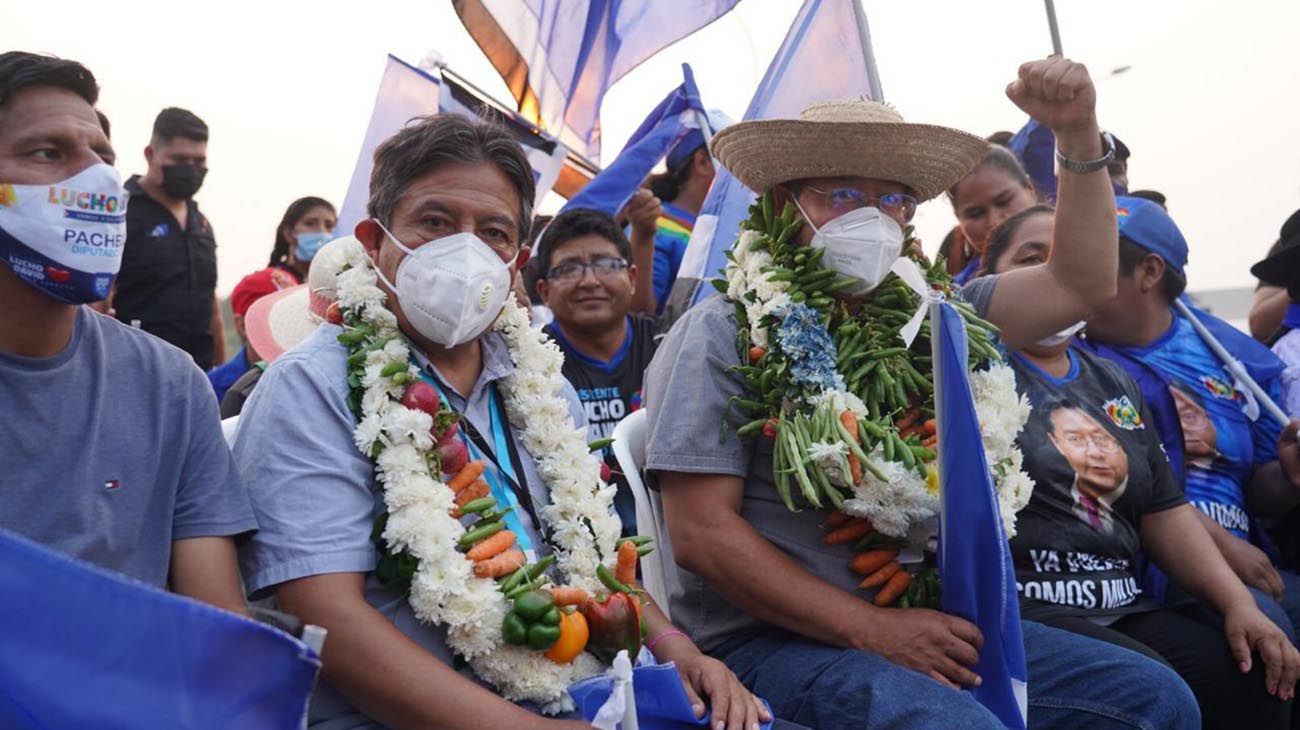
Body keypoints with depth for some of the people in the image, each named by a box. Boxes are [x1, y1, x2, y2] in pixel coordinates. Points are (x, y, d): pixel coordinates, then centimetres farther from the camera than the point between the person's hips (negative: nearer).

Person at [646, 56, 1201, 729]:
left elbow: (1080, 283, 14)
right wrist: (873, 630, -16)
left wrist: (1078, 133, 2)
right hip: (773, 642, -6)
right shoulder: (721, 334, -5)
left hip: (930, 627, 7)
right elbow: (701, 532, -12)